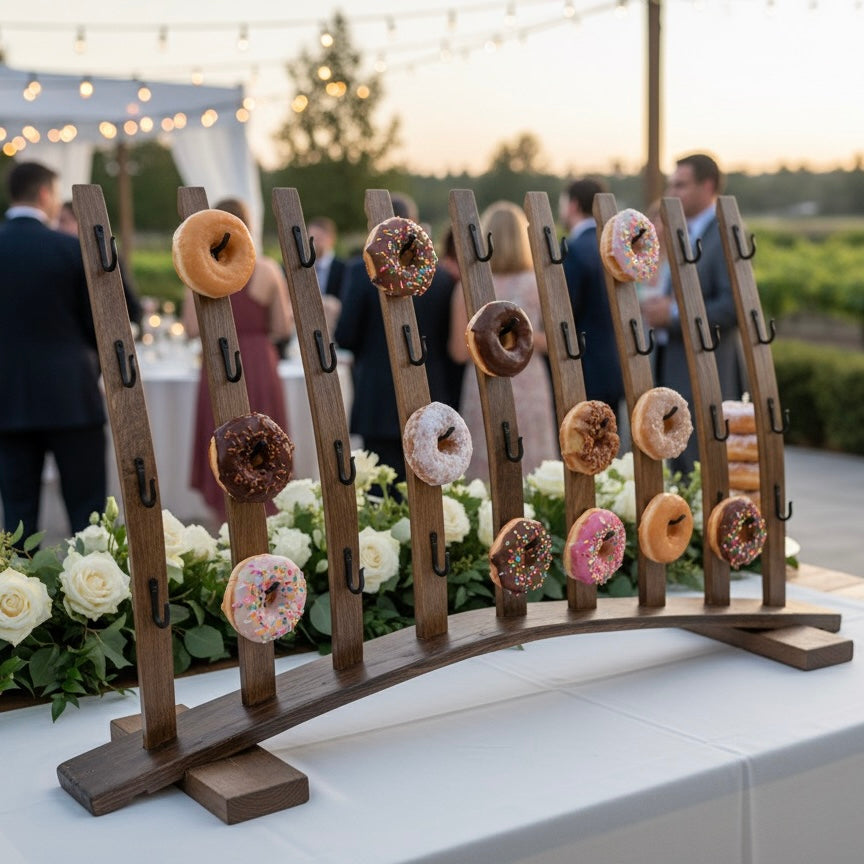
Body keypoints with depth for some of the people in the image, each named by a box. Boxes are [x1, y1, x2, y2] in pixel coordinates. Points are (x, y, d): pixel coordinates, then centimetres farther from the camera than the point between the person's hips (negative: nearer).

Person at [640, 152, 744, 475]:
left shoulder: (727, 236, -11)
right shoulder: (689, 234, 18)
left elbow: (735, 306, -21)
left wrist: (674, 313, -19)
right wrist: (659, 307, 4)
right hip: (675, 373, 9)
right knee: (679, 472, 12)